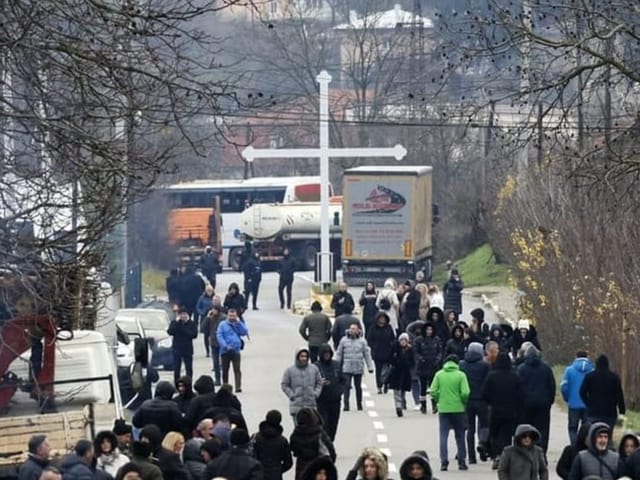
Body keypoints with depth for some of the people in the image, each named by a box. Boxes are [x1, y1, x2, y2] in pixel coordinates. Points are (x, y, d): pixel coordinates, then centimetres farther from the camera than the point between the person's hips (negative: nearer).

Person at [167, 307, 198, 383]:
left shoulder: (192, 323, 1)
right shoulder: (174, 322, 4)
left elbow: (194, 334, -10)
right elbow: (170, 332, -11)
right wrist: (176, 322, -16)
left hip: (188, 349, 0)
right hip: (177, 349, 1)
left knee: (189, 368, 2)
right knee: (176, 369, 1)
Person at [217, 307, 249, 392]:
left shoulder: (239, 324, 11)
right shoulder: (222, 324, 3)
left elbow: (244, 332, -4)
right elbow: (219, 336, -6)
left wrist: (238, 322, -8)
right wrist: (225, 346, -18)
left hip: (236, 351, 0)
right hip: (225, 351, 0)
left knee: (237, 369, -12)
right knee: (225, 370, 8)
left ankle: (238, 387, -17)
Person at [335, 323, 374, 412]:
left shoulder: (362, 341, 2)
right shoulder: (344, 340, 3)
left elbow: (367, 354, 5)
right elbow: (339, 353, 8)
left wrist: (370, 367, 3)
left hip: (358, 368, 1)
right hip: (347, 368, -1)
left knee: (358, 387, 11)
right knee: (346, 386, -9)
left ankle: (359, 404, 23)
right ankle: (346, 404, -10)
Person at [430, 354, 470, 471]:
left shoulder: (439, 374, -1)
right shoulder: (460, 375, -6)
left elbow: (433, 392, -5)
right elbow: (465, 393, -12)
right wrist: (464, 402, 8)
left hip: (443, 409, 1)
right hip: (458, 409, -1)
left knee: (443, 436, 4)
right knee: (460, 436, 12)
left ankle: (444, 462, -3)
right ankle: (461, 462, 15)